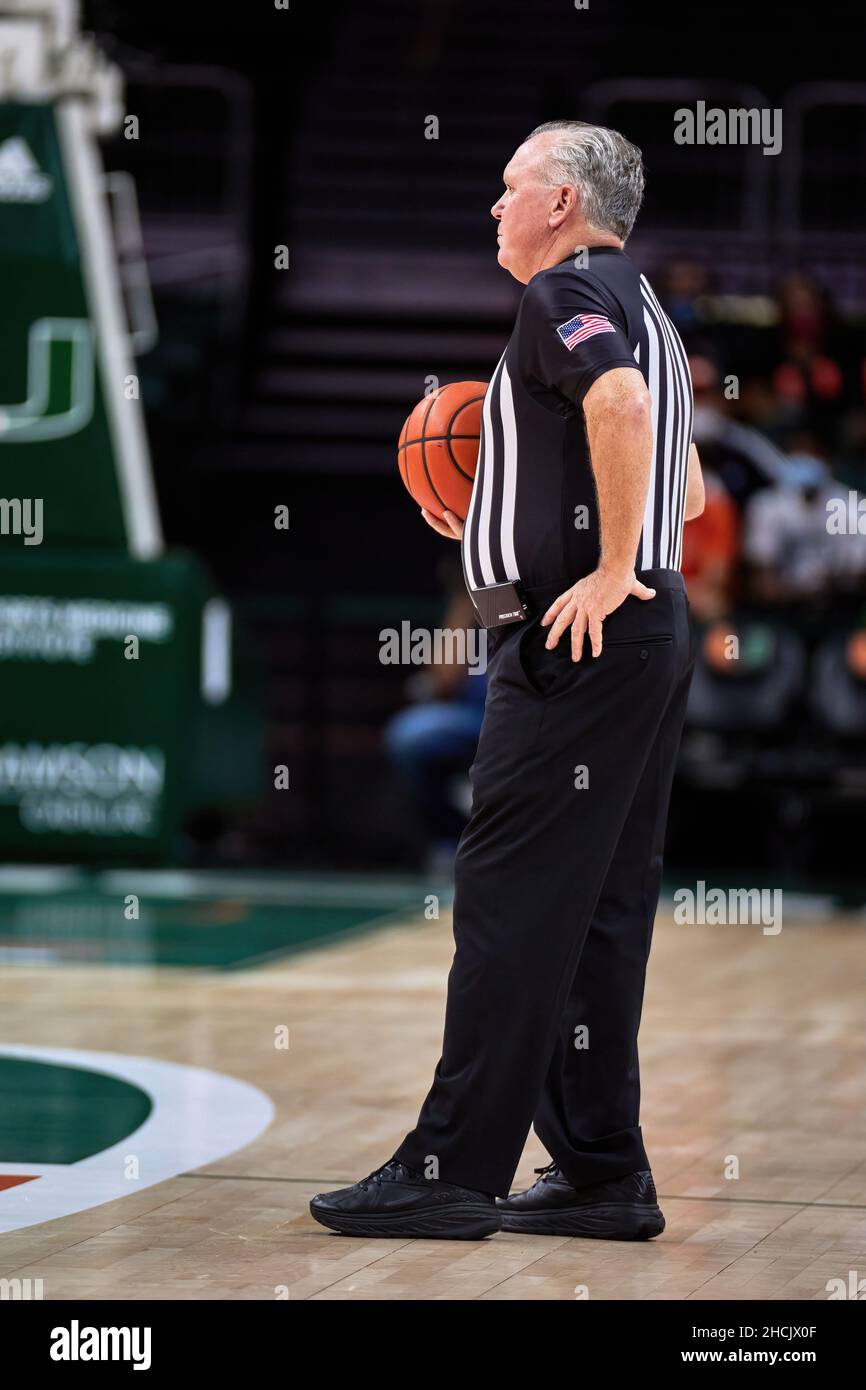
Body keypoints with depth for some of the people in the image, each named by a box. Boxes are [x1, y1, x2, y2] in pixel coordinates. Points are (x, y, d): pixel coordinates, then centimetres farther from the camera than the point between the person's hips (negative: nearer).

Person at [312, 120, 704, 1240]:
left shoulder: (566, 294, -9)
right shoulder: (641, 308, 21)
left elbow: (620, 403, -30)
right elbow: (688, 490, 28)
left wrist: (610, 572, -25)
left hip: (576, 641, -10)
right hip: (649, 642, 10)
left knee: (510, 903, -8)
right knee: (597, 914, 11)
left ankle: (453, 1167, -7)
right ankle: (600, 1171, 13)